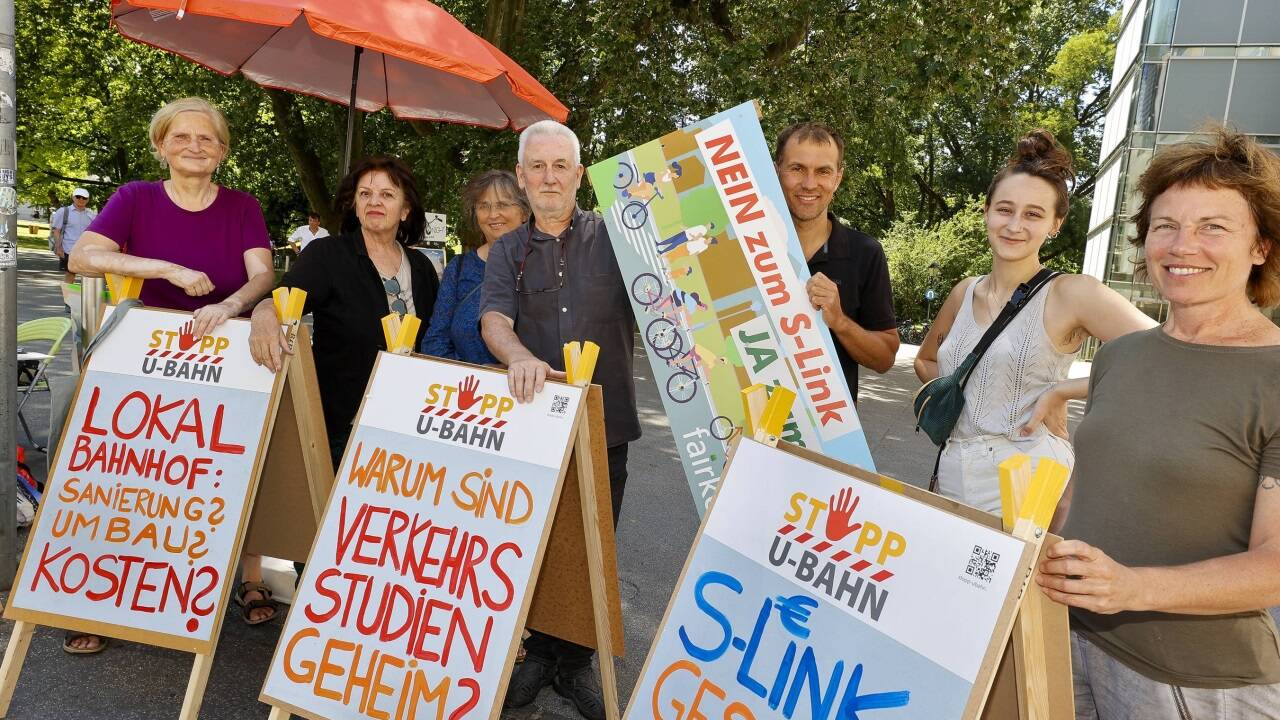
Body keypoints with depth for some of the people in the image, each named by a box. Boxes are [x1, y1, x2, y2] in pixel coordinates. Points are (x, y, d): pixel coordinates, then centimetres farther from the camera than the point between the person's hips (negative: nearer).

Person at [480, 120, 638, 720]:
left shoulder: (614, 236, 4)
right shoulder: (508, 252, 8)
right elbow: (494, 318, -7)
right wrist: (519, 357, -28)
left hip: (603, 423, -1)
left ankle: (575, 663, 26)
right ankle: (538, 652, 28)